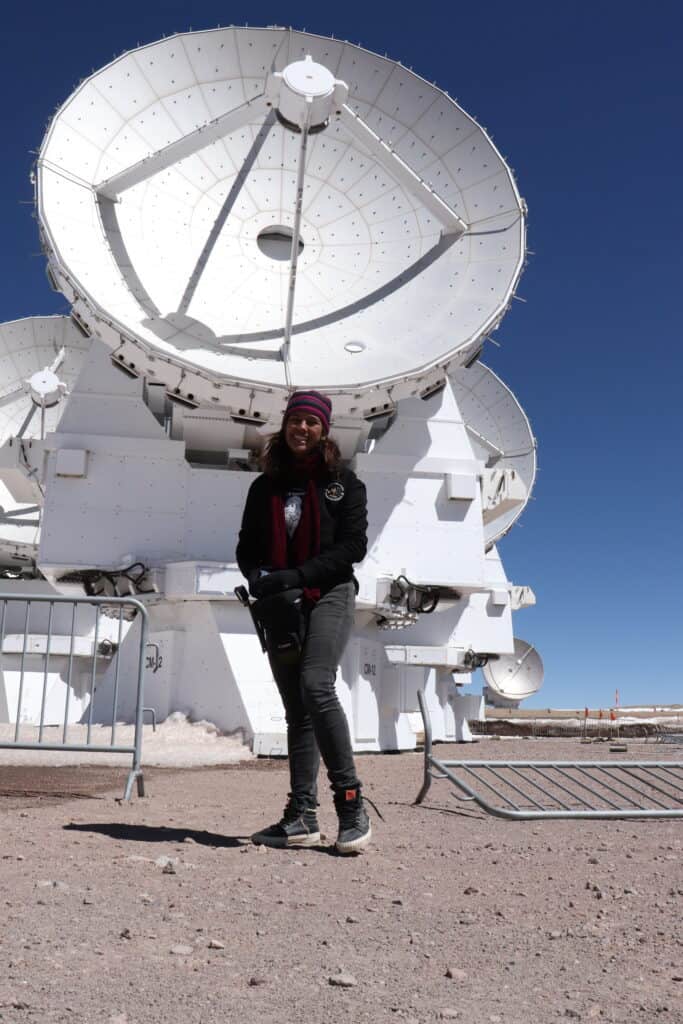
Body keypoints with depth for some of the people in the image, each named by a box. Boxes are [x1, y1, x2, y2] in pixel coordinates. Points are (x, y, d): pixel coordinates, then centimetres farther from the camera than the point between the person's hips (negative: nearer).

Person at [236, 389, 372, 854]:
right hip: (280, 605, 5)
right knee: (296, 709, 4)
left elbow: (353, 545, -5)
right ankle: (302, 816, 7)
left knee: (316, 685, -24)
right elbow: (247, 547, 15)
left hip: (329, 596, -4)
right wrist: (258, 576, -9)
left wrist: (296, 576, -16)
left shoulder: (343, 482, 4)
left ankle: (352, 803, -15)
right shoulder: (265, 486, 14)